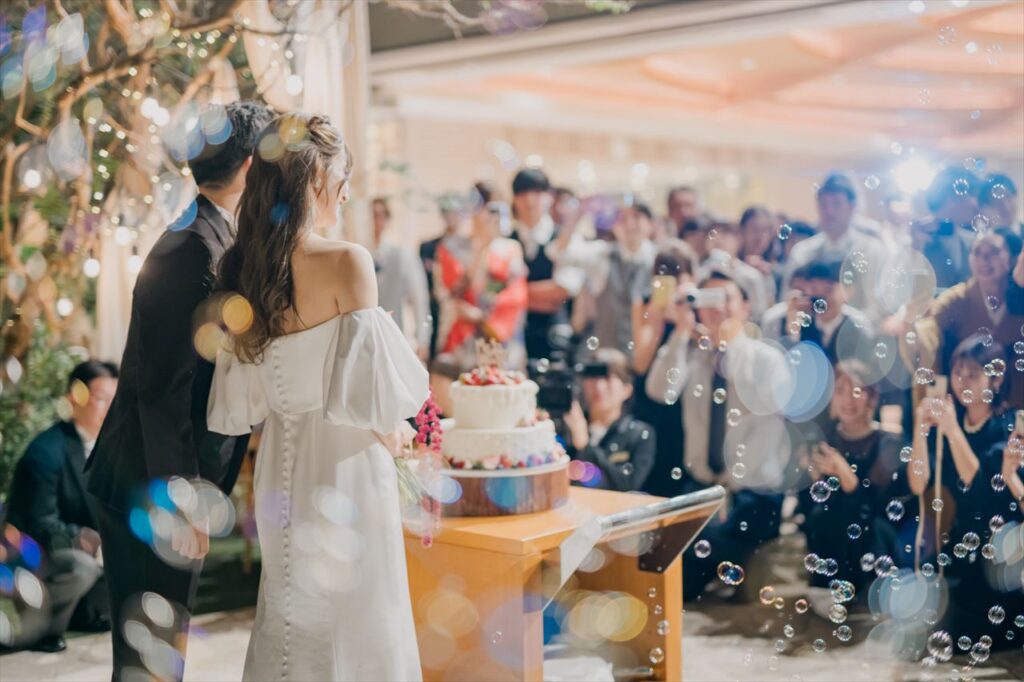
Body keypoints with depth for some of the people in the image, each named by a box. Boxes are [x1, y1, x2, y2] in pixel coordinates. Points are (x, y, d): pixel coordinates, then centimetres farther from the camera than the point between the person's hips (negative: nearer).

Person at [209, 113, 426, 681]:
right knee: (356, 617, 7)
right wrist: (388, 432, 2)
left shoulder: (242, 270, 1)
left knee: (287, 612, 19)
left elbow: (238, 402, 5)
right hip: (345, 461, -6)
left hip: (279, 463, 6)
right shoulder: (346, 262, -17)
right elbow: (371, 383, -17)